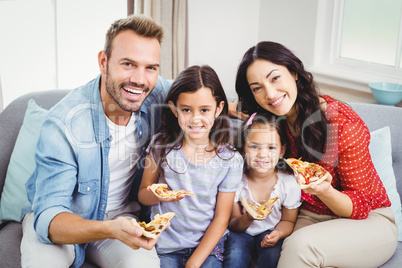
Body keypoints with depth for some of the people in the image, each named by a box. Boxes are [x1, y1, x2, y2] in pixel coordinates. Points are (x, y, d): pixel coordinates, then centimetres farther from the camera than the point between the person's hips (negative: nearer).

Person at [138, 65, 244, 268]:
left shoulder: (230, 160, -7)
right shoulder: (161, 146, -5)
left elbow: (221, 219, -4)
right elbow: (142, 194, 3)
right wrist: (158, 195, -20)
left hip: (207, 244, 0)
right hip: (165, 245, 1)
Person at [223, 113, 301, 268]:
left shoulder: (289, 183, -16)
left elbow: (288, 220, 0)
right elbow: (233, 224, -6)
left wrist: (278, 233, -23)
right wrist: (247, 218, -30)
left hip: (270, 232, 1)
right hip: (242, 231, 0)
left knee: (271, 255, -28)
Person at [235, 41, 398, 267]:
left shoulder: (343, 123, -22)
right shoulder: (274, 122, -7)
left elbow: (361, 206, -15)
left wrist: (325, 191, -36)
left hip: (369, 221, -3)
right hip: (310, 217, 4)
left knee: (300, 244, -34)